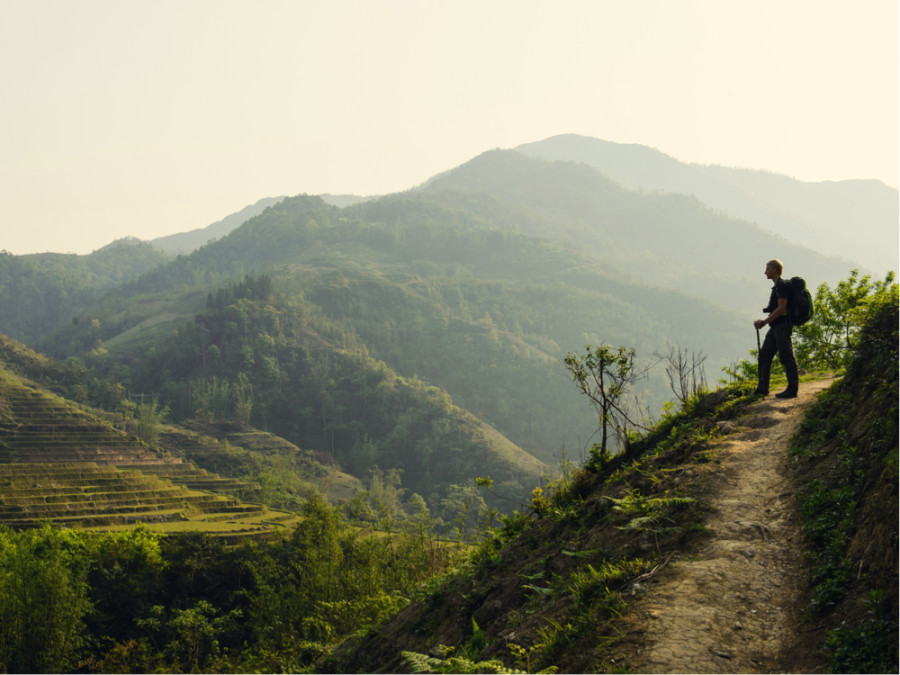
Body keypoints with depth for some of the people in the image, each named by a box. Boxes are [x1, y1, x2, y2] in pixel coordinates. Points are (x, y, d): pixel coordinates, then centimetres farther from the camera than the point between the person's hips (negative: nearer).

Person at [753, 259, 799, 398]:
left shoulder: (782, 285, -12)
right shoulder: (777, 286, 19)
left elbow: (781, 308, -19)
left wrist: (764, 322, -19)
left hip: (782, 325, -11)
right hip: (775, 327, 11)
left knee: (786, 356, -8)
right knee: (764, 355, 9)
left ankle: (792, 389, -5)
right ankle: (762, 388, 13)